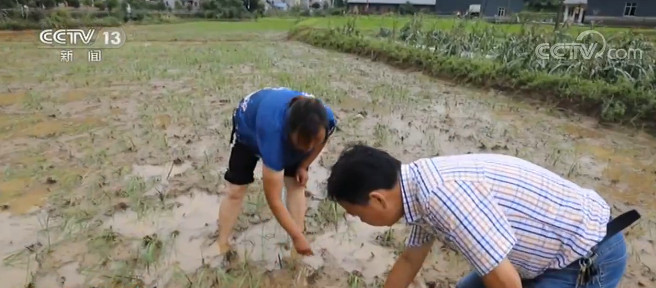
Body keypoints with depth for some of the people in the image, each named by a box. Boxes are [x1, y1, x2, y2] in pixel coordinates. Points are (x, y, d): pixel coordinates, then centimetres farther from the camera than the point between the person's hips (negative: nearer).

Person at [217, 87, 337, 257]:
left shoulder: (327, 120, -36)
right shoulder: (273, 130, -49)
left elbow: (320, 141, -4)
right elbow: (273, 199, -41)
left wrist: (303, 166, -7)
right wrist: (297, 237, -35)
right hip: (248, 125, -3)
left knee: (296, 184, -5)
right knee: (235, 190, -4)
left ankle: (298, 253, 6)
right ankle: (222, 247, 14)